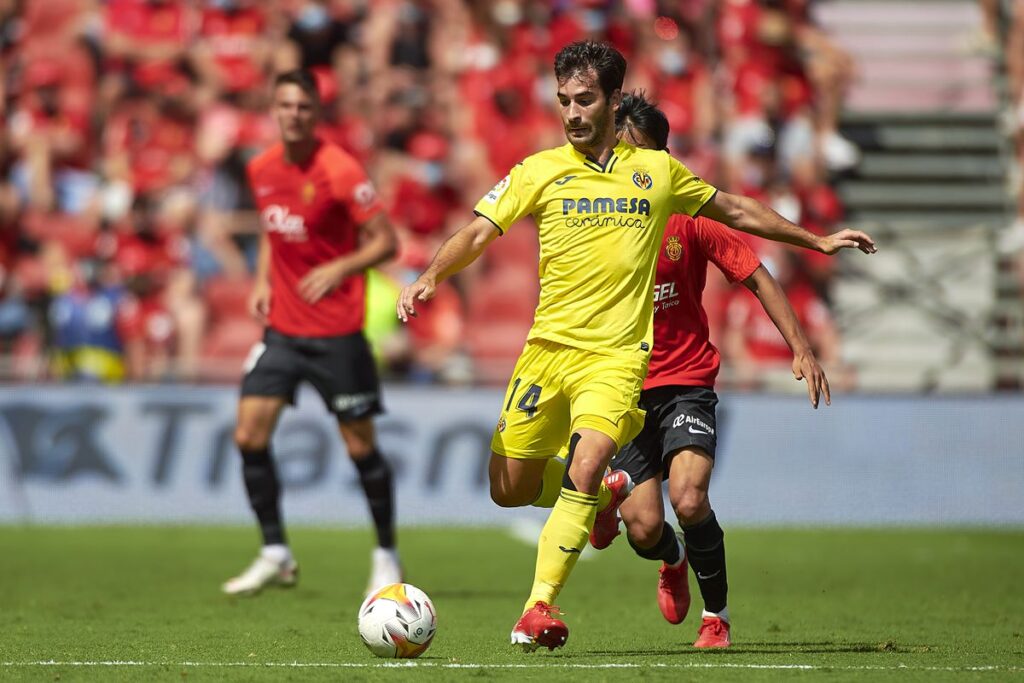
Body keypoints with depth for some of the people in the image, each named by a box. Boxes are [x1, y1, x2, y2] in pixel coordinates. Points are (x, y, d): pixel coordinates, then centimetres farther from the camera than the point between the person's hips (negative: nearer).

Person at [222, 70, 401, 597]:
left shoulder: (339, 171, -14)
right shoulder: (261, 170, 5)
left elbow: (385, 241, -13)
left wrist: (340, 268, -28)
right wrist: (263, 280, 6)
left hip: (336, 332, -5)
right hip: (282, 328, 5)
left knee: (360, 445, 0)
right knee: (249, 436, -4)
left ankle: (387, 558, 17)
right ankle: (275, 554, 8)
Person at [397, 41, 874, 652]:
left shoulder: (657, 171, 8)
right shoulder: (540, 171, 3)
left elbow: (735, 210, 22)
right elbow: (478, 234, -3)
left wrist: (817, 241, 25)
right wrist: (432, 276, -22)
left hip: (618, 355, -2)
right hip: (548, 348, 2)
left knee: (583, 471, -23)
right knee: (510, 489, 3)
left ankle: (540, 609, -20)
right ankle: (604, 494, 33)